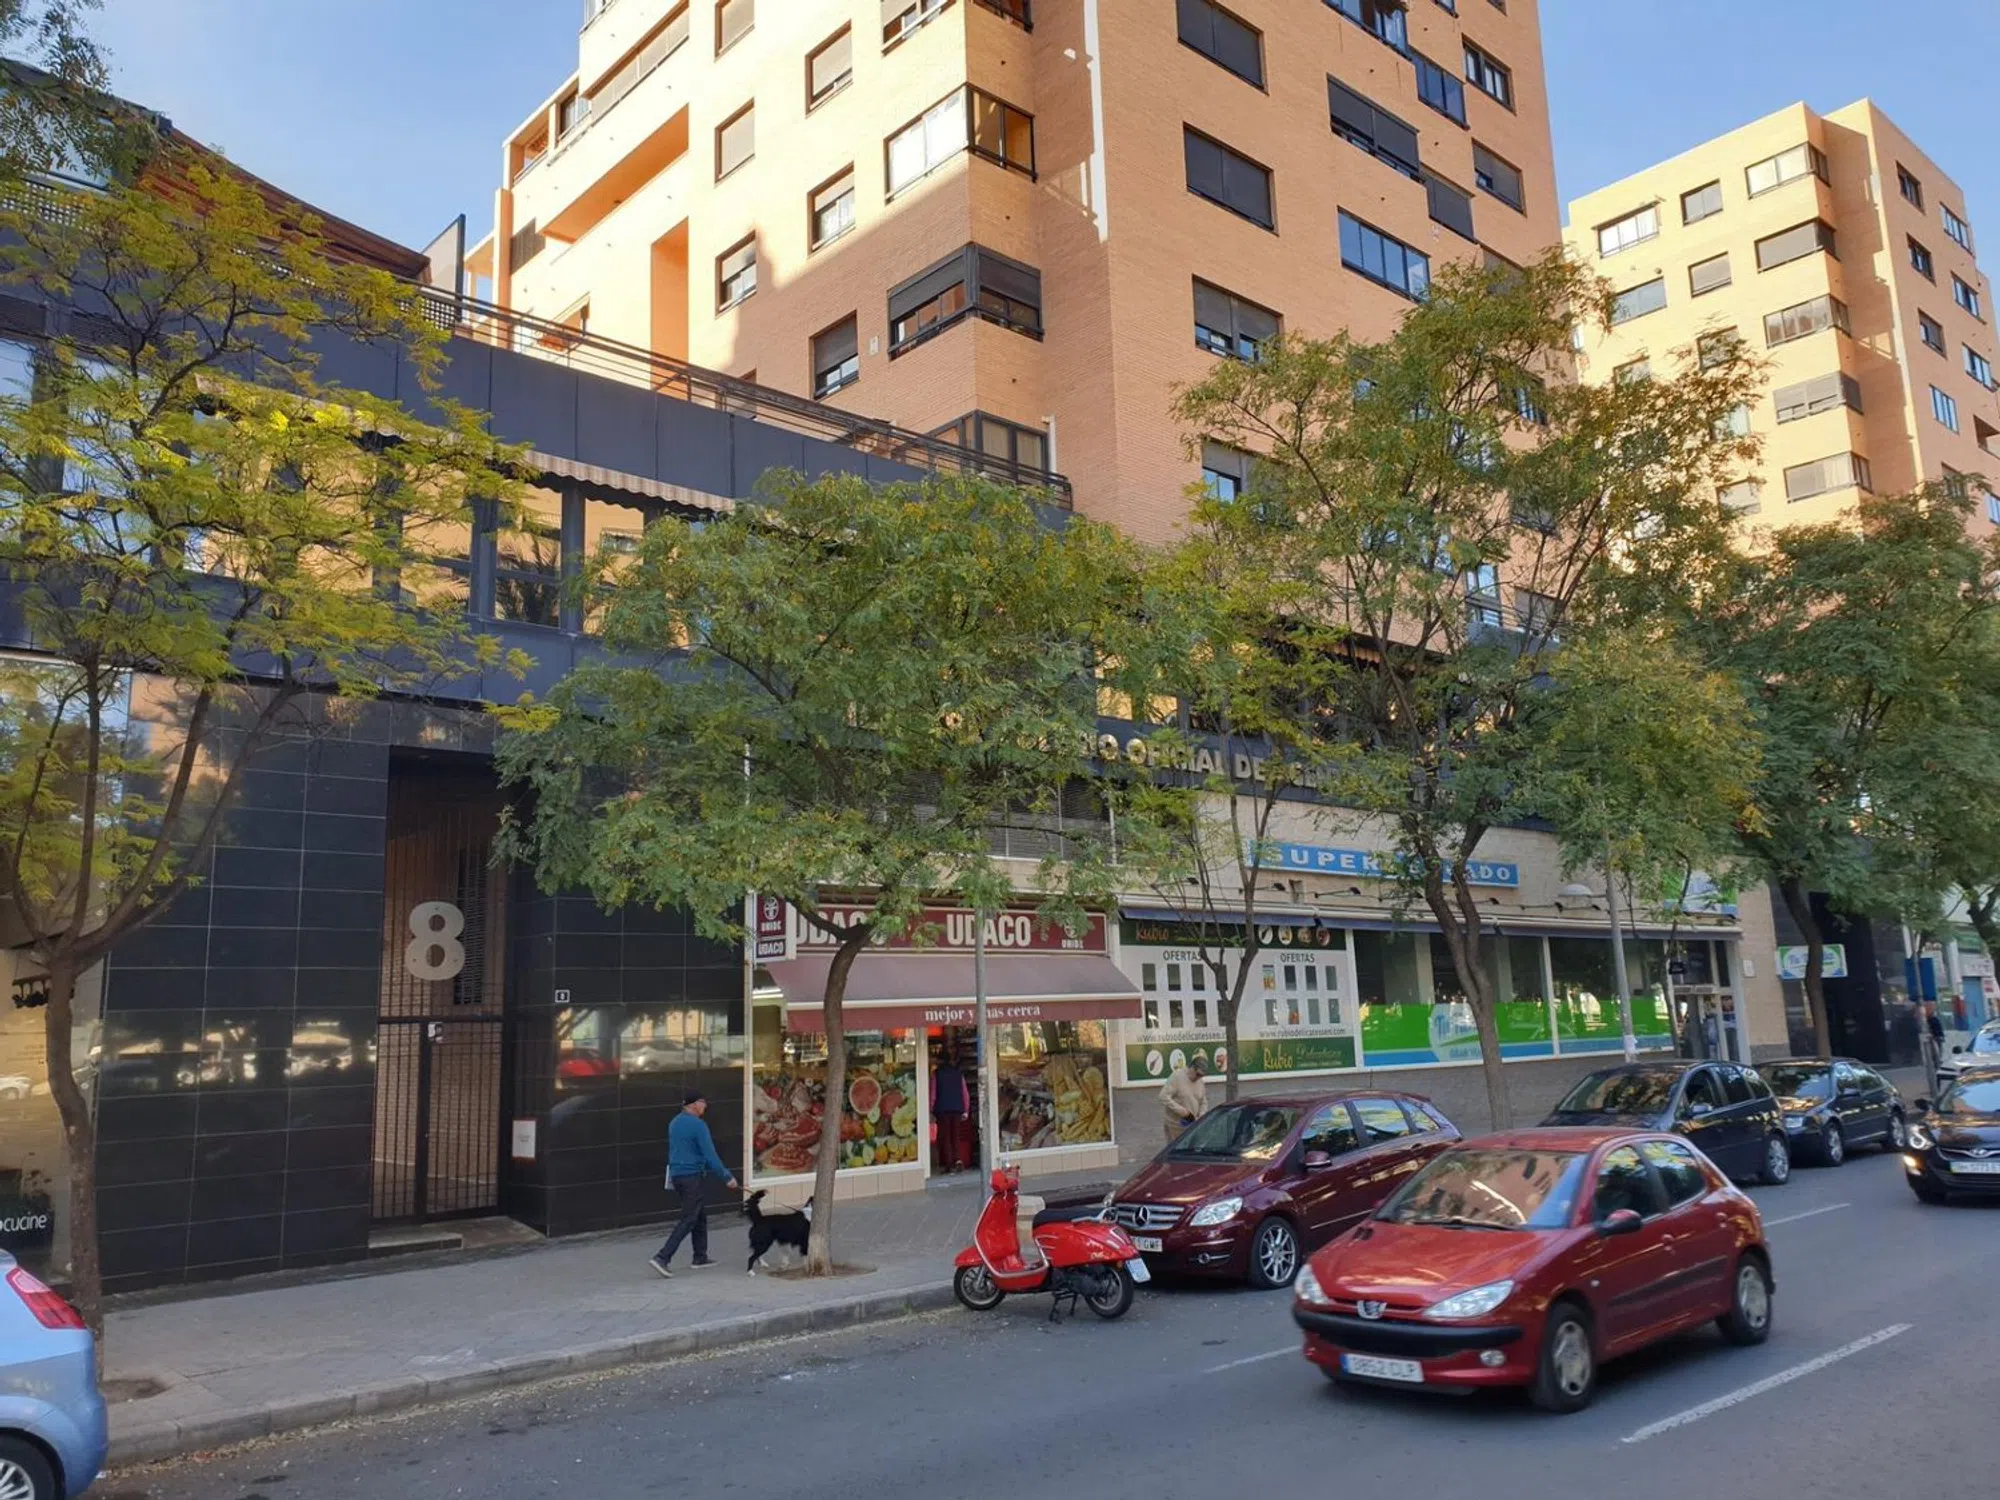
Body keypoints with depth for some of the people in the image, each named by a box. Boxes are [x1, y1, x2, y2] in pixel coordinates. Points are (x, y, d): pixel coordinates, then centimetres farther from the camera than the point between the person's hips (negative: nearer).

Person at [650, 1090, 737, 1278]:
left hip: (677, 1175, 9)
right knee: (688, 1220, -5)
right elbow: (710, 1156, -18)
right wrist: (727, 1177, -11)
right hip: (694, 1177, -9)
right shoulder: (698, 1125, -16)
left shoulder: (674, 1123, 10)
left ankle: (700, 1257, 22)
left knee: (700, 1216, 18)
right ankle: (662, 1257, -12)